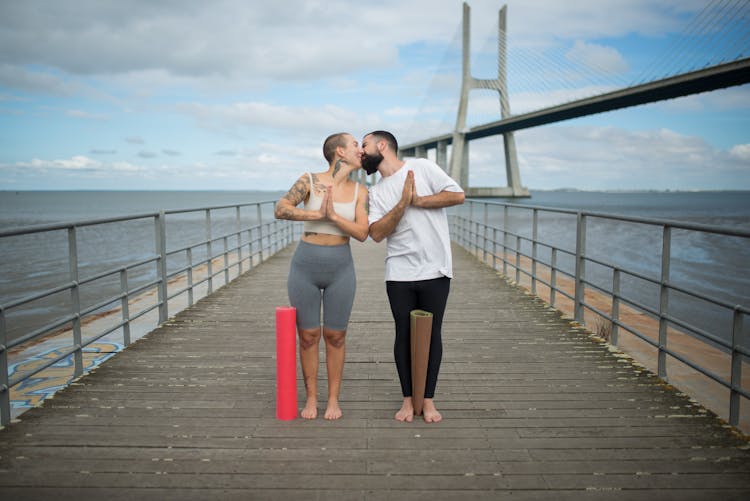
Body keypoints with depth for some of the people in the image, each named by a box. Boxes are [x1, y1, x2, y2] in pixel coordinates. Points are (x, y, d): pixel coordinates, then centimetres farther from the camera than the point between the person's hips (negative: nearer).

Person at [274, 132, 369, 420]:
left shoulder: (360, 191, 1)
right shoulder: (309, 181, -6)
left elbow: (362, 234, -9)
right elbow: (280, 210, -19)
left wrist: (333, 216, -22)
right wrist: (318, 214, -28)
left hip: (341, 269, 1)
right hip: (305, 266, -1)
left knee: (335, 336, 8)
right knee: (307, 336, 7)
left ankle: (333, 399, 24)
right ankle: (311, 398, 24)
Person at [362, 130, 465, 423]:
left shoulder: (422, 167, 0)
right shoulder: (375, 193, 9)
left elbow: (457, 195, -8)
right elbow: (376, 233, -5)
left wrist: (416, 201, -11)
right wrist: (403, 202, -16)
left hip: (435, 270, -3)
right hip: (399, 273, 3)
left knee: (432, 334, 6)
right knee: (404, 334, 7)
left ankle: (429, 399, 19)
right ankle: (408, 399, 21)